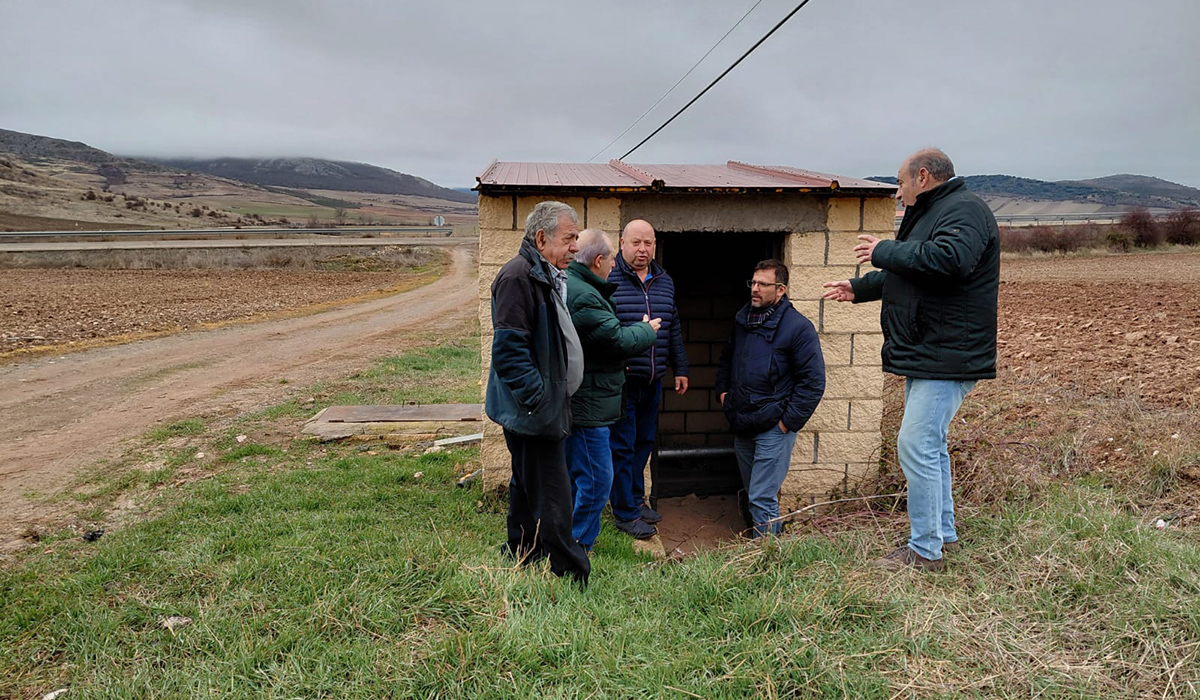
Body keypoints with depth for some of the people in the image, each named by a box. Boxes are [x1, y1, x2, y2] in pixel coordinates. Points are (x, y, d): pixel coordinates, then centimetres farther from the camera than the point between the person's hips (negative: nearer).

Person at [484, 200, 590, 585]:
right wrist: (539, 399, -23)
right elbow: (509, 350, -23)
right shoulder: (519, 275, -16)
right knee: (552, 501, -4)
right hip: (534, 412, -11)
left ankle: (519, 568, 33)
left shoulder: (549, 276, 17)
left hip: (545, 410, 11)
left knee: (527, 490, 20)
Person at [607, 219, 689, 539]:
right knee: (622, 446, 1)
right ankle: (625, 513, 13)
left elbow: (674, 329, 19)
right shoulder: (608, 279, -8)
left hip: (653, 381, 6)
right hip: (621, 380, -6)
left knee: (644, 441, 16)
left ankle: (636, 499, 32)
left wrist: (680, 369, 19)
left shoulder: (664, 281, 12)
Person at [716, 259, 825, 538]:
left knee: (762, 499, -6)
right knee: (752, 493, 19)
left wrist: (789, 421, -14)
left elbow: (813, 381, -13)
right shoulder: (742, 320, 10)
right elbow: (726, 359, 27)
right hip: (741, 426, 7)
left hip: (773, 429, -7)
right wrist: (723, 392, 13)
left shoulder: (798, 327, -12)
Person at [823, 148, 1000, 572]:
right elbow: (905, 276, 31)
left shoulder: (964, 211, -13)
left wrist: (885, 252, -22)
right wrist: (860, 288, 30)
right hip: (926, 356, 11)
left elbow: (950, 259, -33)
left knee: (917, 446, -12)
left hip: (946, 358, -11)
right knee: (929, 446, 17)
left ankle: (925, 551, -2)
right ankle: (944, 533, 30)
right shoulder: (932, 212, 21)